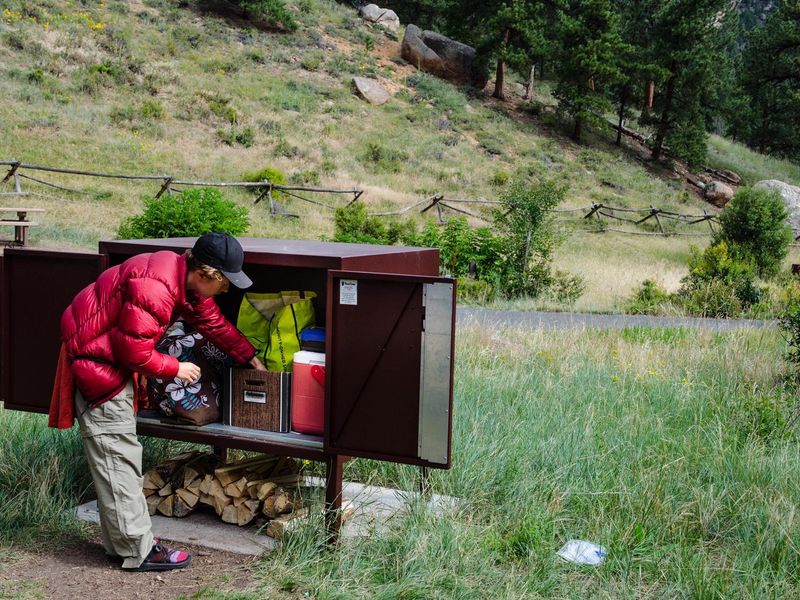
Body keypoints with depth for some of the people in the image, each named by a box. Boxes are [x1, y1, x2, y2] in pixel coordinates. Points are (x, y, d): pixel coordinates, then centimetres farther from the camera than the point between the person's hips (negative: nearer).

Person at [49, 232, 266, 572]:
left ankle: (120, 541, 23)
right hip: (95, 361, -11)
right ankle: (139, 551, -1)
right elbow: (134, 351, -27)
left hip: (116, 360, 11)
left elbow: (215, 324, 14)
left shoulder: (189, 282, 1)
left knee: (121, 453, 14)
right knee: (118, 455, -7)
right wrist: (176, 369, -12)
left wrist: (253, 360, 17)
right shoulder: (155, 287, -30)